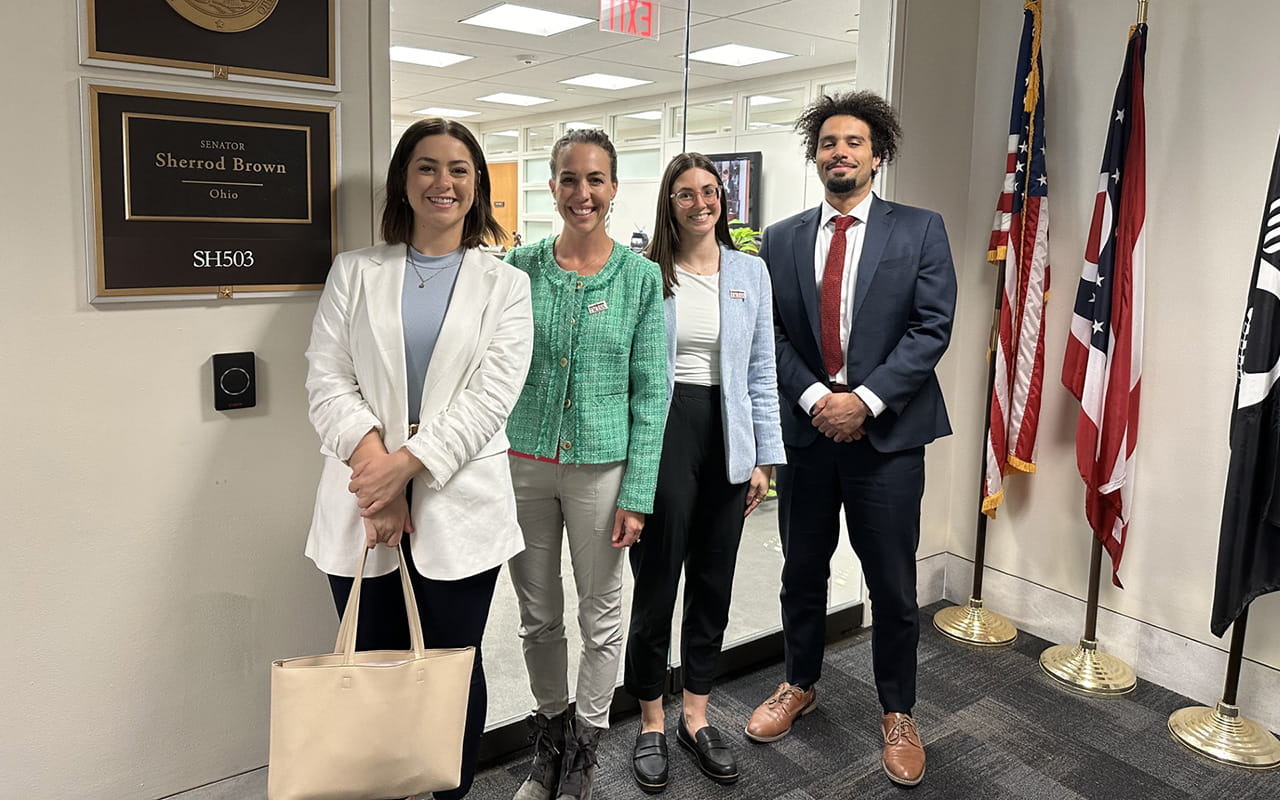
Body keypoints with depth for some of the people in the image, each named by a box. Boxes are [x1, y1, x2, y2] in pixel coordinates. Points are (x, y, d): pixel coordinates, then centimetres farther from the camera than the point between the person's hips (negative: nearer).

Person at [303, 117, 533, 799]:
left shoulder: (504, 285, 5)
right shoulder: (354, 272, 9)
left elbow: (490, 397, -6)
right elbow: (327, 379, -1)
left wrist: (407, 462, -15)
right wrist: (375, 466, -14)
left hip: (459, 506, -1)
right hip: (364, 504, 1)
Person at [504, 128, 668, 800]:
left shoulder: (640, 277, -3)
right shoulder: (520, 267, 1)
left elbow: (651, 391, -4)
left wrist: (638, 494, -8)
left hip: (602, 466, -1)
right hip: (522, 463, 2)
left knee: (601, 616, 11)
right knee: (538, 614, 15)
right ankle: (549, 738, 37)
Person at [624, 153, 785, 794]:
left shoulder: (751, 272, 8)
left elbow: (761, 371, 8)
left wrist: (765, 457, 4)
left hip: (726, 437, 3)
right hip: (662, 434, -3)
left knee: (713, 584, 11)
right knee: (656, 583, 3)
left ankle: (696, 716, 29)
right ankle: (652, 722, 23)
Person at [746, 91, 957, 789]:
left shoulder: (920, 230, 1)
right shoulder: (781, 240, 8)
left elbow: (932, 326, -7)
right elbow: (771, 335, 3)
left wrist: (864, 400, -15)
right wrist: (815, 397, -11)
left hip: (887, 430, -2)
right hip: (805, 425, 3)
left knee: (893, 585, 6)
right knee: (802, 571, 15)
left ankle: (897, 713, 27)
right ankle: (799, 685, 37)